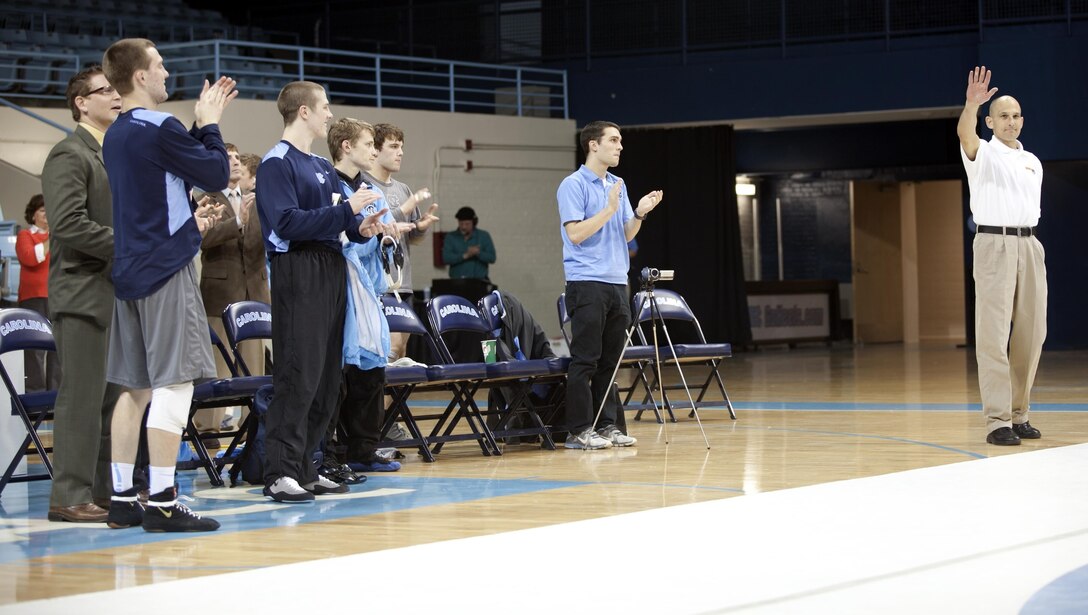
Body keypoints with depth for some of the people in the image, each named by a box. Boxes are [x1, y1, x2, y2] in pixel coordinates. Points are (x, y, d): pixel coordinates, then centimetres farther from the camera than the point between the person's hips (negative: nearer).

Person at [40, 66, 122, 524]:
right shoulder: (69, 155, -9)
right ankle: (70, 497, -5)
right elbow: (70, 224, -20)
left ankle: (106, 491, 16)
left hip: (116, 294, 9)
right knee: (82, 398, -8)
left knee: (114, 397, 10)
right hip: (83, 293, -9)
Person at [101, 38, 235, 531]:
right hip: (167, 268, -9)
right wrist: (208, 126, 5)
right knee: (173, 384, -7)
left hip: (129, 269, 9)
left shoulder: (116, 135, 13)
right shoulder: (161, 130, -14)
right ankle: (162, 502, -9)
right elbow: (217, 175, -6)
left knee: (135, 387, 11)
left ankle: (122, 498, 11)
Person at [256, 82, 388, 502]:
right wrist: (347, 209, -18)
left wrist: (363, 228, -3)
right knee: (298, 375, -13)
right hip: (299, 272, -9)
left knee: (327, 378, 7)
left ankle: (304, 468, 12)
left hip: (332, 270, 9)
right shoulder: (276, 163, -7)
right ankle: (280, 472, -13)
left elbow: (342, 221, 19)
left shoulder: (323, 167, 20)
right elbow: (287, 223, -18)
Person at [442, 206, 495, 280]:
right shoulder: (450, 237, 8)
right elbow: (446, 258, -5)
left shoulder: (484, 236, 7)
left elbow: (492, 258, 1)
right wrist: (465, 255, -15)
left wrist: (478, 253, -16)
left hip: (479, 280, 0)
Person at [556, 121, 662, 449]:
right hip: (587, 283, -8)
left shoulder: (618, 185, 16)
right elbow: (576, 233, -16)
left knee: (610, 360, 9)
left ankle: (606, 425, 13)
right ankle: (579, 431, -4)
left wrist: (639, 213, 0)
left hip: (617, 283, 8)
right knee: (585, 360, -7)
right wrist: (609, 210, -19)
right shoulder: (574, 185, -8)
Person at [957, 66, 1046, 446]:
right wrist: (972, 105, -42)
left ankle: (1018, 414, 14)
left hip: (1029, 244, 6)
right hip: (993, 242, -6)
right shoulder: (983, 153, 0)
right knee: (994, 334, -9)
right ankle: (998, 421, -11)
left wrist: (1030, 242, 11)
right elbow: (965, 134, -23)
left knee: (1031, 333, 5)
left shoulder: (1033, 162, 19)